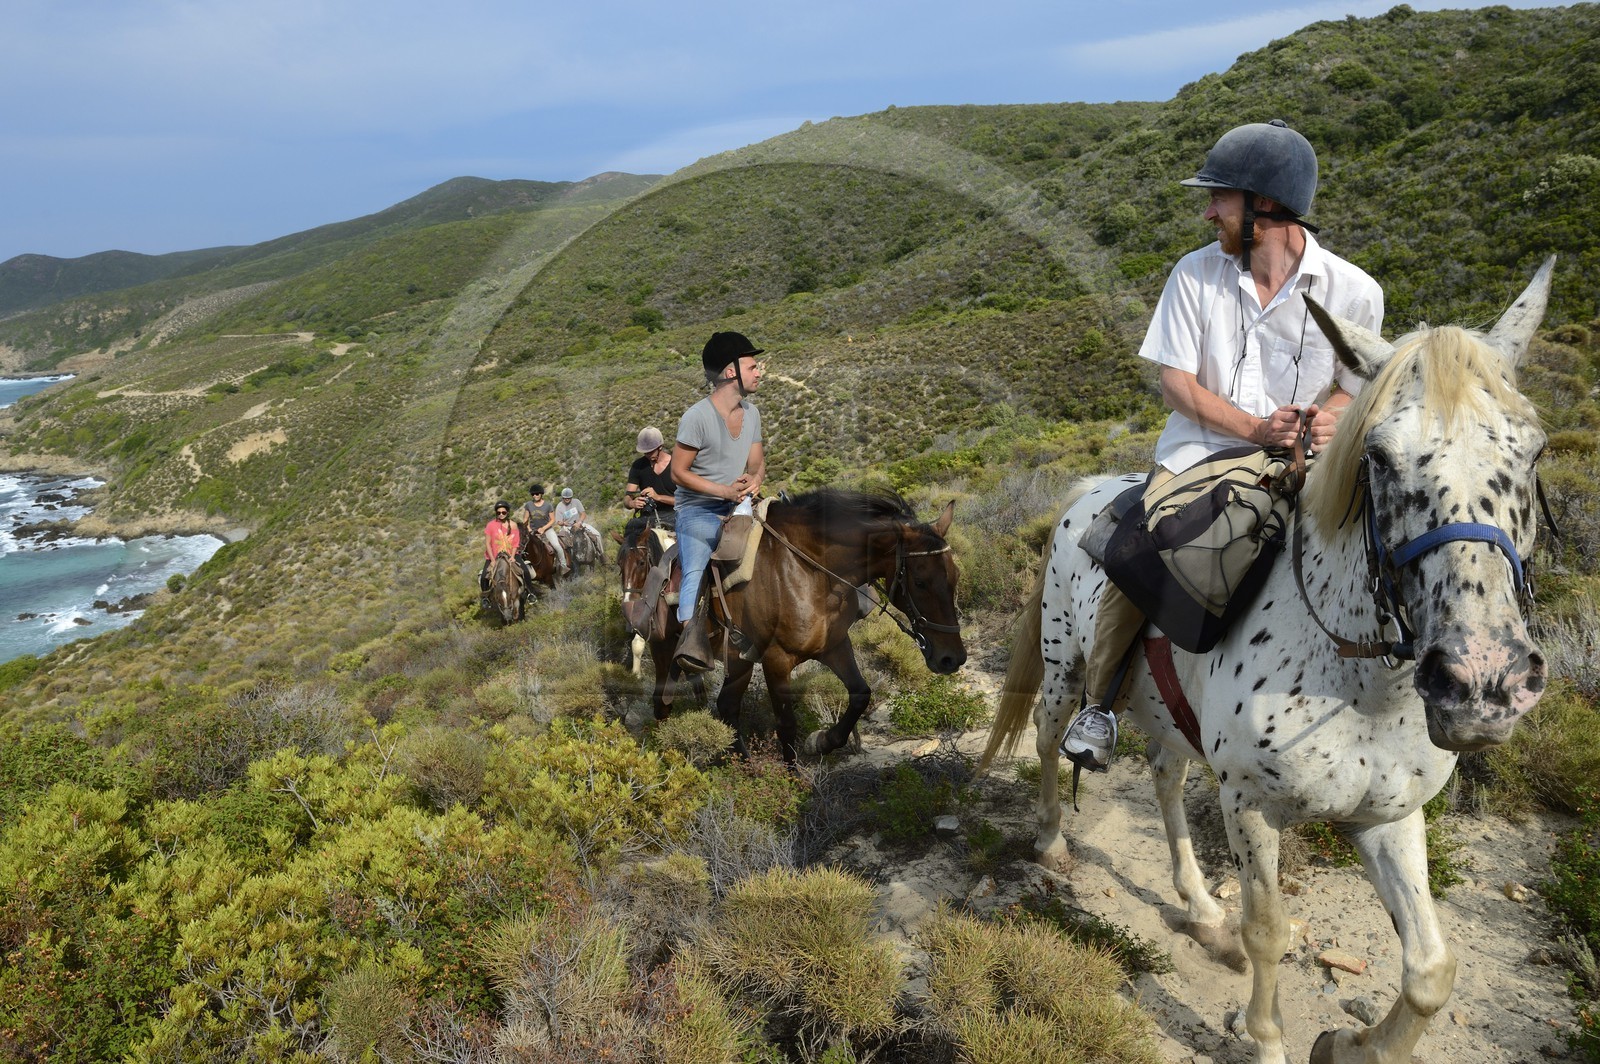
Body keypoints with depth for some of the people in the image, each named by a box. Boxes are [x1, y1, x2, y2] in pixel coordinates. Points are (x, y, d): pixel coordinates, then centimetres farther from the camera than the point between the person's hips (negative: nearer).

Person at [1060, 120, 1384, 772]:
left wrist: (1327, 420, -18)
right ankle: (1097, 703, -4)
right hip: (1201, 449, -1)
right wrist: (1256, 429, -19)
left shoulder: (1353, 292, -3)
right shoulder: (1195, 274, -2)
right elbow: (1176, 385, -4)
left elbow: (1354, 390, 7)